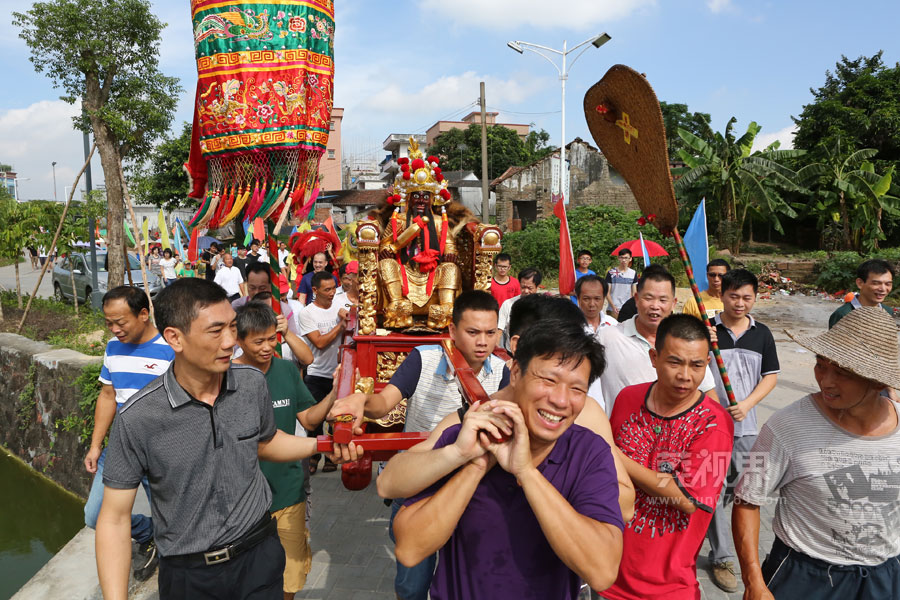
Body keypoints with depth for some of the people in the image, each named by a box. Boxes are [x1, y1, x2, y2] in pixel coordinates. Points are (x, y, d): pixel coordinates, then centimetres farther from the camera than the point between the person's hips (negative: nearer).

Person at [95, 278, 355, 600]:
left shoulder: (253, 383, -10)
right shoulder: (137, 418, -19)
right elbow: (115, 517, -11)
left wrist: (322, 444, -6)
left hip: (259, 553, 2)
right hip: (187, 574, -2)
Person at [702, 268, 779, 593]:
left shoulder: (761, 334, 5)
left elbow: (770, 377, 8)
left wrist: (746, 404, -7)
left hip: (745, 426, 4)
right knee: (714, 491, 3)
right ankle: (722, 558, 19)